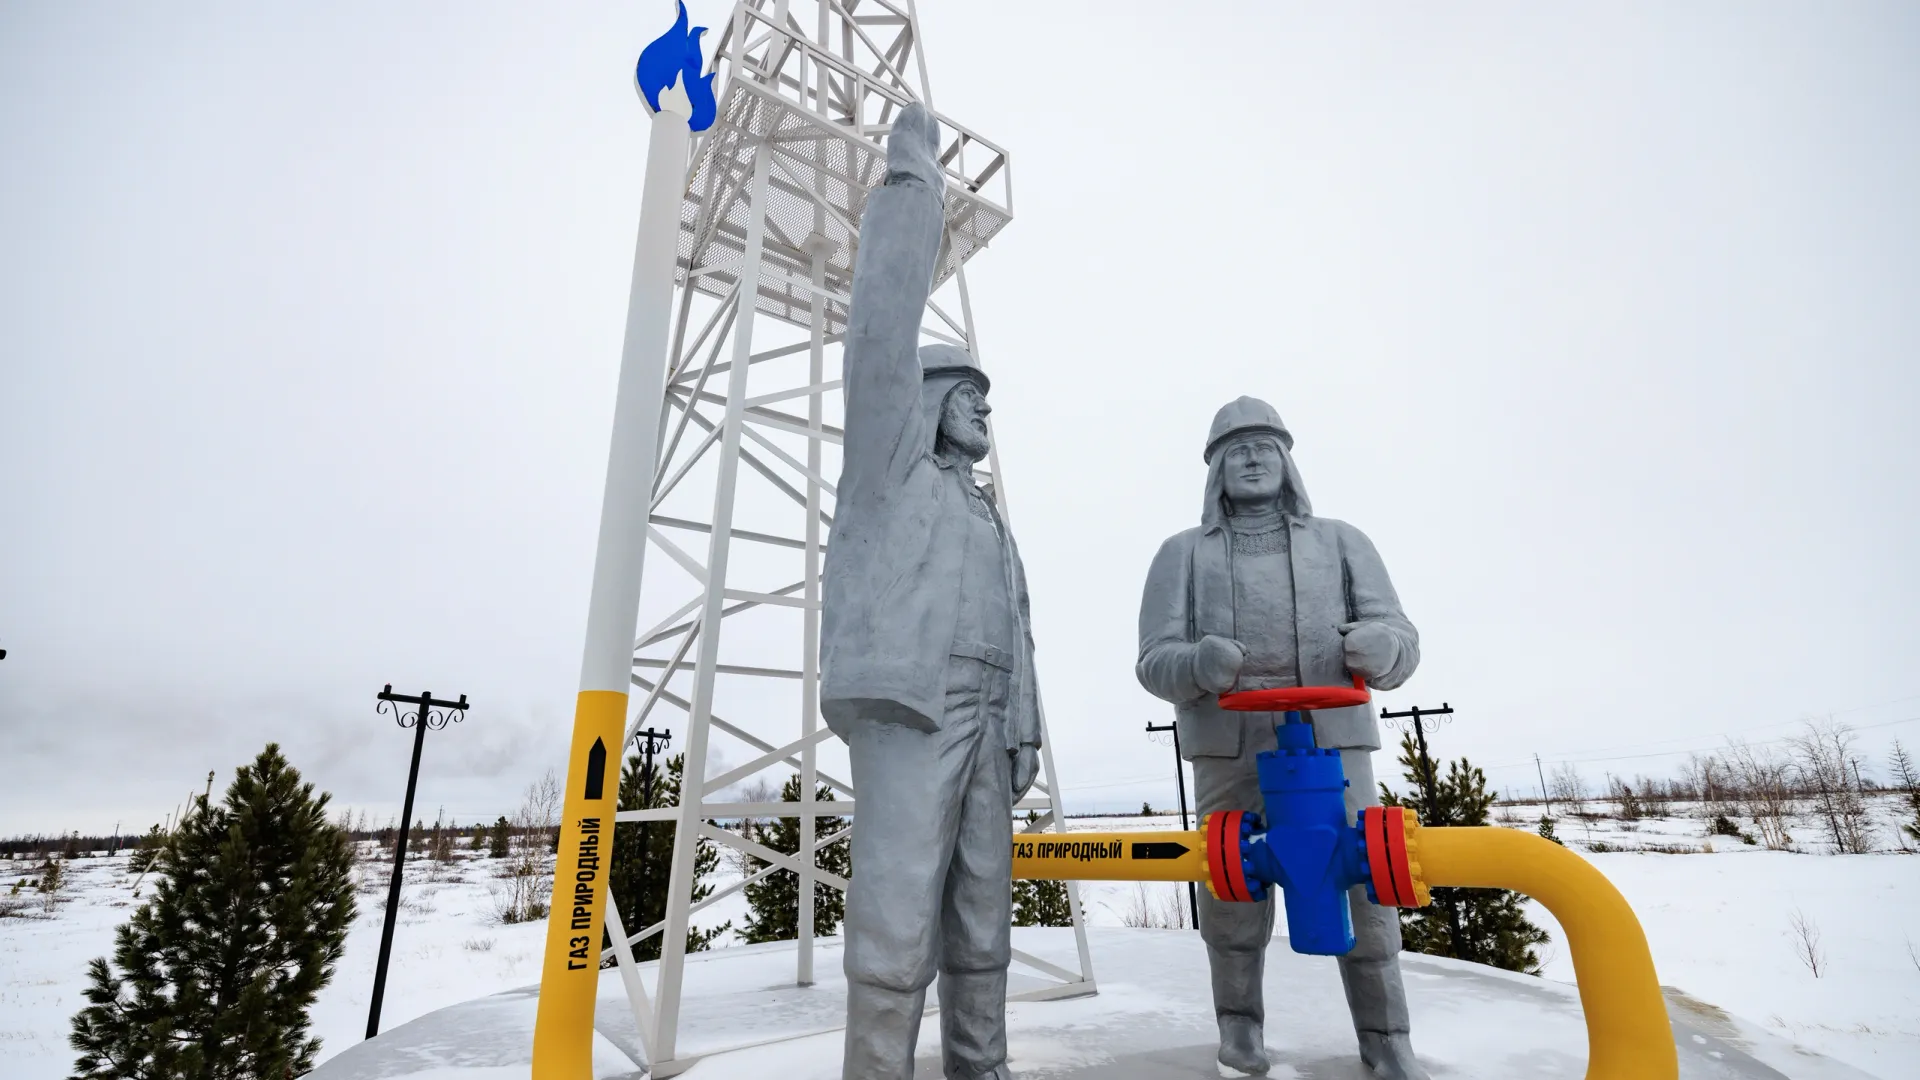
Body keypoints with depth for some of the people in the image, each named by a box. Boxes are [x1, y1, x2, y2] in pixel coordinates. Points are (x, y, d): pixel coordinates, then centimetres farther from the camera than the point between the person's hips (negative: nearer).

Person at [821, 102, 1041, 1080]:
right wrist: (912, 176, 1)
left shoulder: (989, 521, 29)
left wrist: (1026, 731, 14)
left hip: (983, 720, 7)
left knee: (981, 915, 8)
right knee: (897, 918, -10)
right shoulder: (889, 462, 9)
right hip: (906, 707, -7)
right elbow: (884, 315, -1)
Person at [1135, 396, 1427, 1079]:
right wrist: (1200, 665, -21)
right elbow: (1154, 661, 1)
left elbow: (1400, 642, 4)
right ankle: (1240, 1022, 26)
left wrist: (1380, 647, -20)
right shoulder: (1183, 554, 10)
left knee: (1361, 882, -2)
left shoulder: (1341, 542, 13)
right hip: (1228, 747, 0)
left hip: (1331, 739, 1)